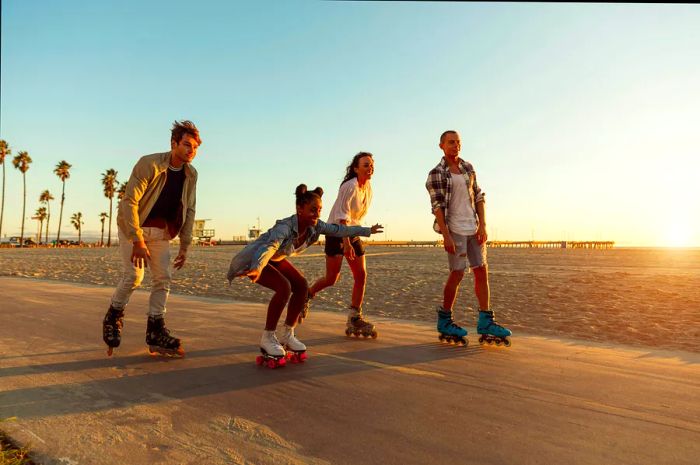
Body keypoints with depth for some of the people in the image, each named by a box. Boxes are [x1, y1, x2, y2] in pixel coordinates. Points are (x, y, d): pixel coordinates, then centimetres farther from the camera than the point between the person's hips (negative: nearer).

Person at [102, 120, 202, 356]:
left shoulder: (191, 174, -4)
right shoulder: (149, 164, -21)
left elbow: (189, 210, 2)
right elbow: (129, 201, -24)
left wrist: (185, 246, 0)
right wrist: (137, 240, -28)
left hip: (161, 231, 5)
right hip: (133, 226, -5)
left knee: (163, 279, -2)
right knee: (134, 276, -14)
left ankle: (155, 332, 6)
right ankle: (113, 316, 13)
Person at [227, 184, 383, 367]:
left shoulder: (315, 226, -15)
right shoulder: (285, 227, -37)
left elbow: (340, 230, -2)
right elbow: (268, 248, -53)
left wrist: (368, 230, 6)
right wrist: (256, 269, -72)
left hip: (276, 259, 8)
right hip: (254, 260, -8)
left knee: (301, 286, -7)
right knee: (284, 287, -27)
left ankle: (287, 335, 8)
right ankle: (267, 338, -11)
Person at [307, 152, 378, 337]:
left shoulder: (368, 187, 6)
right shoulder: (350, 186, -19)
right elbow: (342, 216, -23)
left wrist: (354, 238, 15)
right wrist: (346, 243, -28)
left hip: (353, 233, 7)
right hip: (337, 232, -7)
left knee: (361, 275, -2)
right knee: (331, 279, -4)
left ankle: (355, 319, 5)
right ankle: (306, 296, 23)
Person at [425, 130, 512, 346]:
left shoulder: (468, 167, 12)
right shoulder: (435, 174, -4)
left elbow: (479, 196, 11)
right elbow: (437, 206, -11)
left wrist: (482, 225, 1)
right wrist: (446, 235, -17)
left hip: (473, 227, 6)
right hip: (454, 229, -6)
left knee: (482, 271, 3)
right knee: (457, 274, -5)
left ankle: (485, 323, 9)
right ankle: (444, 321, 11)